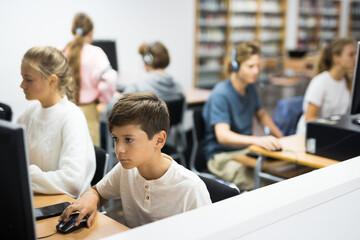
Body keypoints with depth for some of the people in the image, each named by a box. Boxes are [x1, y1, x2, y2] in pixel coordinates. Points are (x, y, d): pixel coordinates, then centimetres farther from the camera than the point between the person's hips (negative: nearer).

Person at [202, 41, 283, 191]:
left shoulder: (250, 88, 8)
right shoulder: (221, 95, -17)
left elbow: (261, 115, 26)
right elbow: (222, 135, -29)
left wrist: (281, 138, 10)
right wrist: (257, 140, -45)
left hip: (247, 150, 8)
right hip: (223, 157, -8)